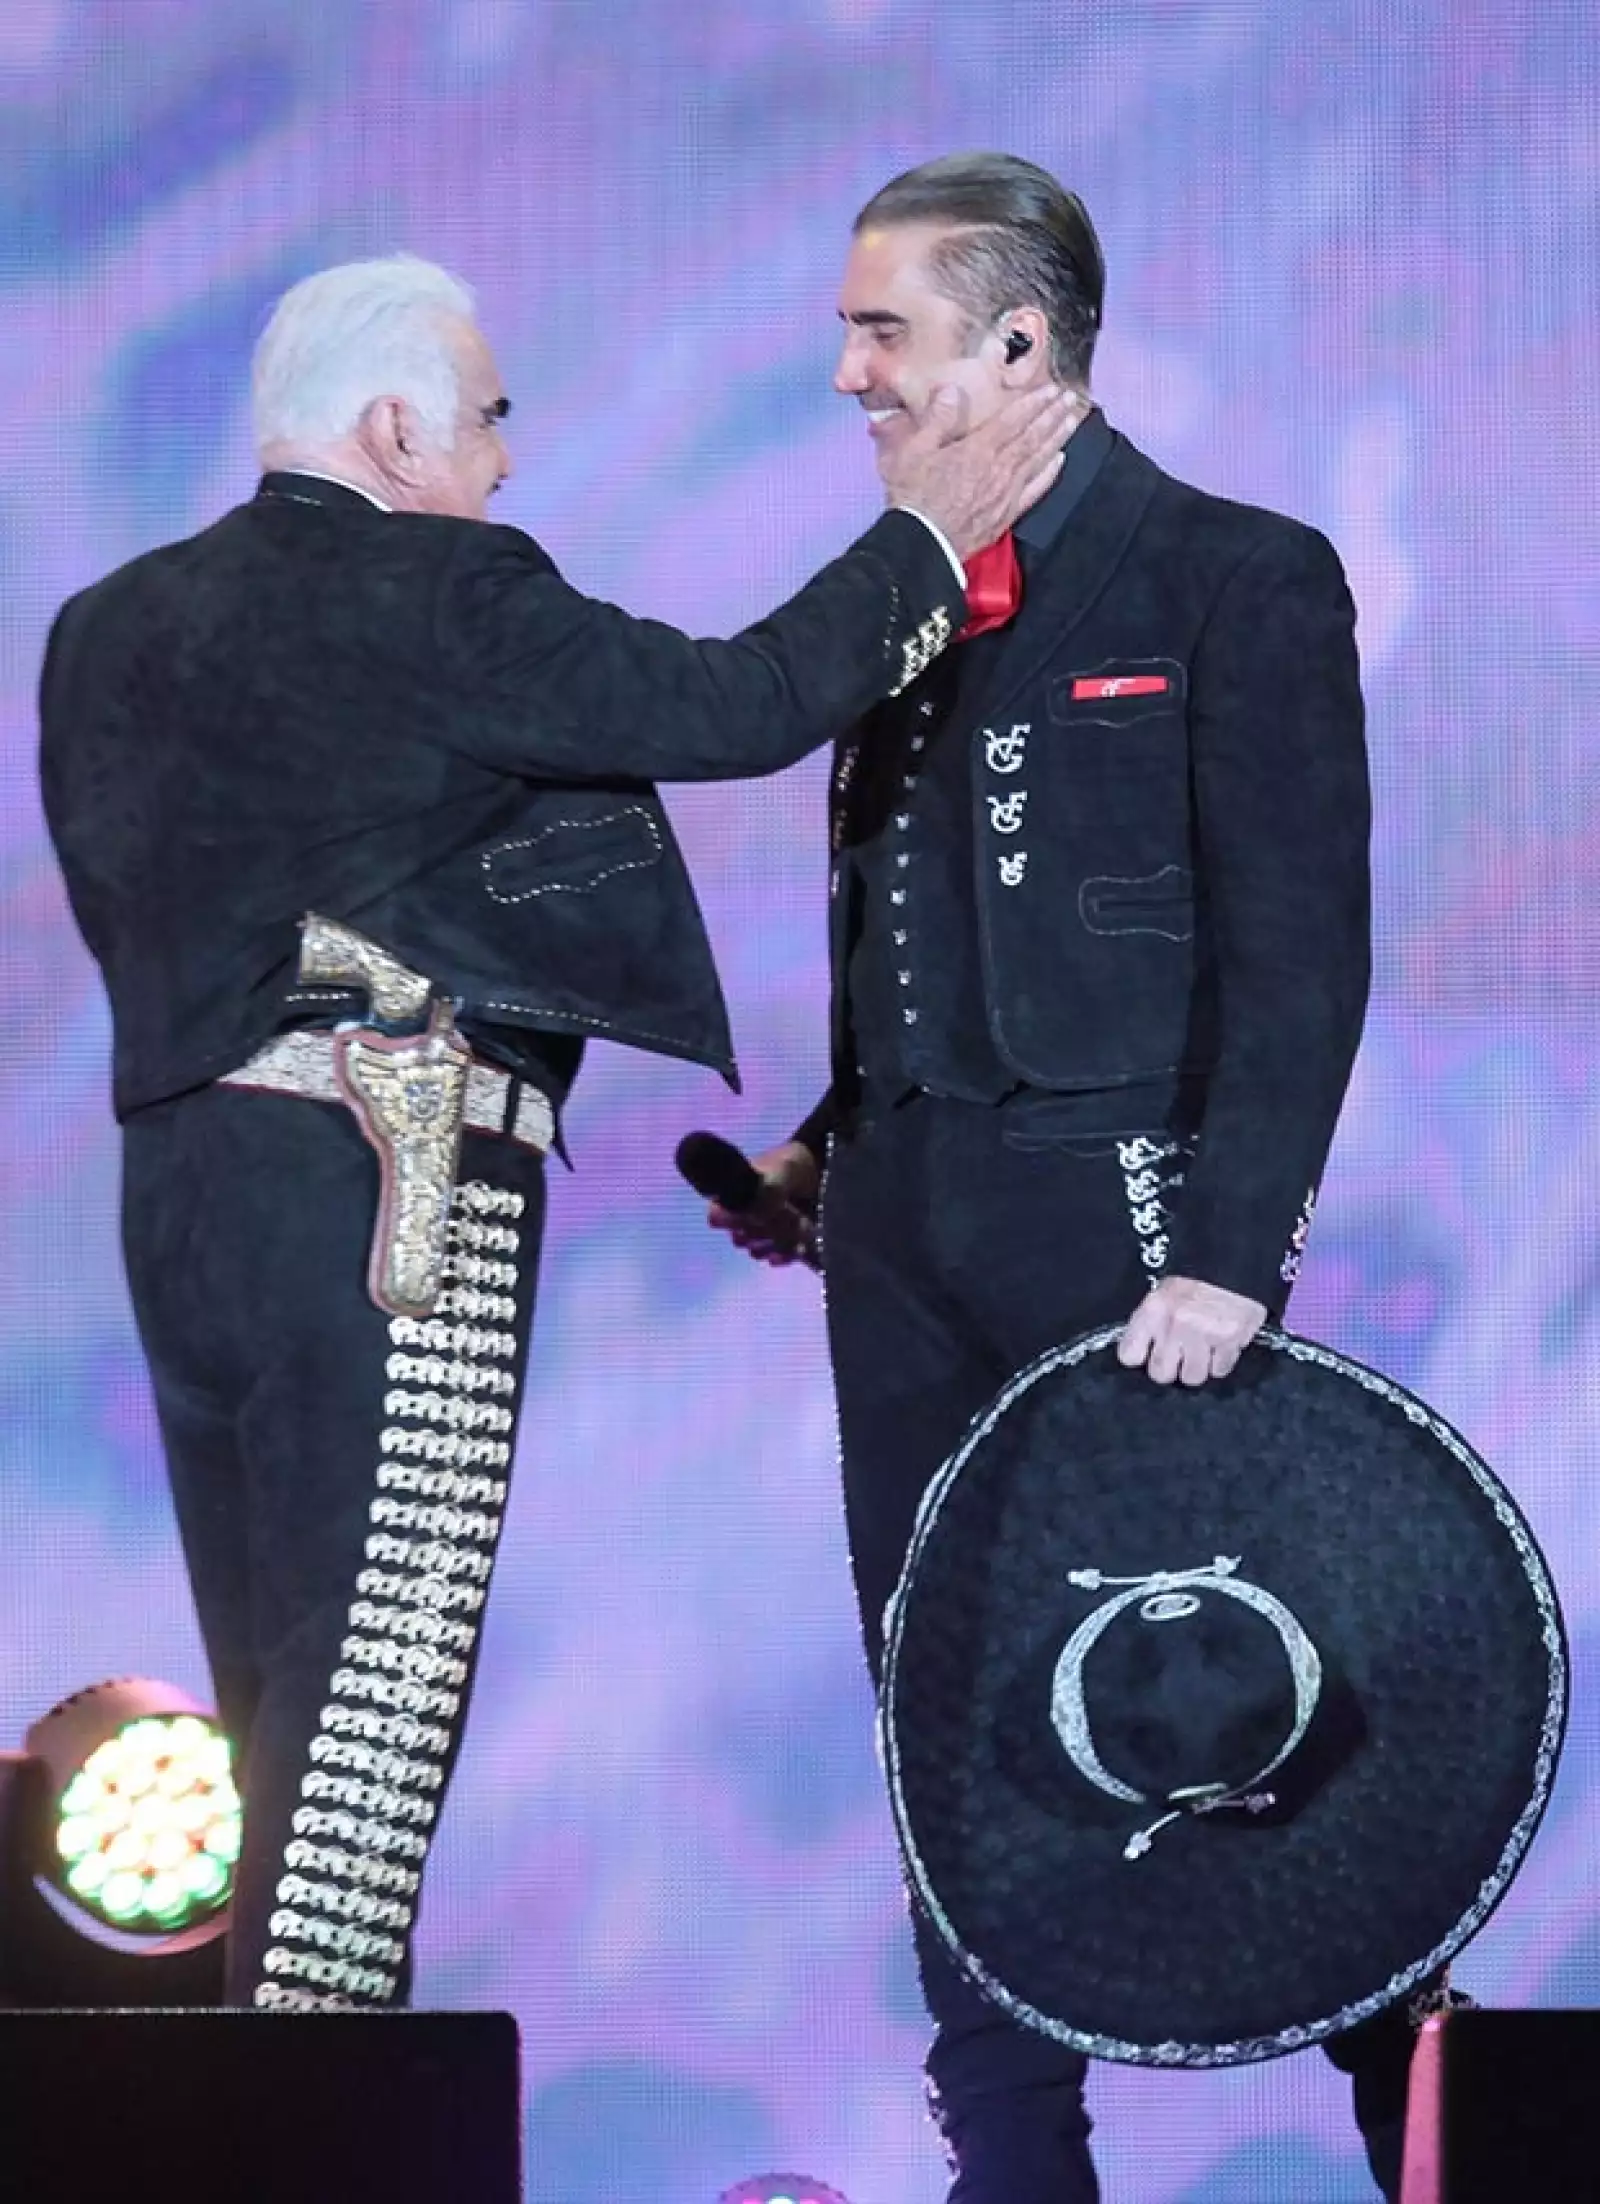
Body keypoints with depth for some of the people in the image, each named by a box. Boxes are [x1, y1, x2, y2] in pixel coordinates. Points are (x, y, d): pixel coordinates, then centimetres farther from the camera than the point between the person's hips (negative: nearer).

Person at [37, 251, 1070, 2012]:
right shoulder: (429, 596, -9)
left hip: (181, 1179, 8)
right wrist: (925, 537, 2)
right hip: (383, 1196, -8)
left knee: (277, 1711, 13)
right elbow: (742, 705, -10)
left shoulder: (106, 630, 13)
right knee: (376, 1697, -7)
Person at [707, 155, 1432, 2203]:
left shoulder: (1236, 579, -6)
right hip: (909, 1242, 7)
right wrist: (836, 1149, 8)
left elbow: (1297, 949, -11)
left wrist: (1231, 1251, -18)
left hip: (1116, 1221, -7)